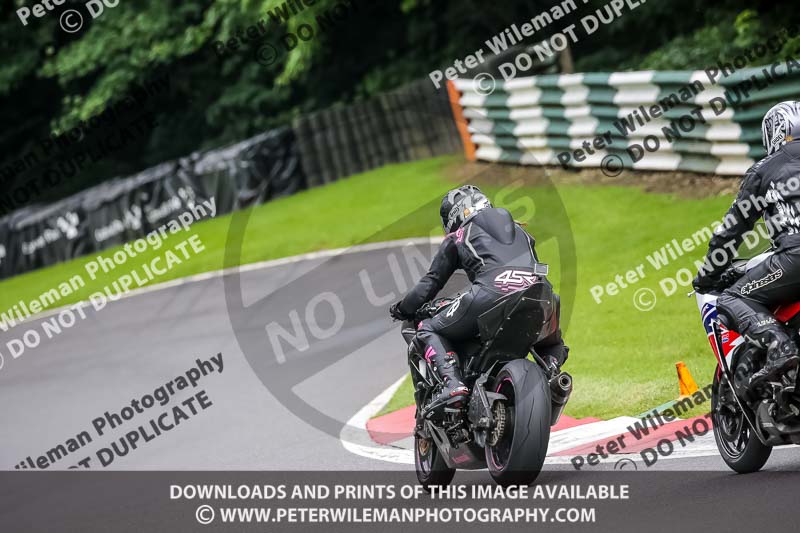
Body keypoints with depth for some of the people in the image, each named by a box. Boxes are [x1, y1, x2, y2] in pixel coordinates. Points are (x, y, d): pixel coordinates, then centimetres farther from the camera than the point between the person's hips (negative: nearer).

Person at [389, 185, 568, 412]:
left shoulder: (457, 238, 27)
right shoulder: (520, 231, 39)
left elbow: (431, 282, 27)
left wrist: (402, 309, 43)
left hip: (491, 291, -4)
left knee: (429, 329, 15)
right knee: (552, 344, 34)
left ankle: (451, 383, -12)